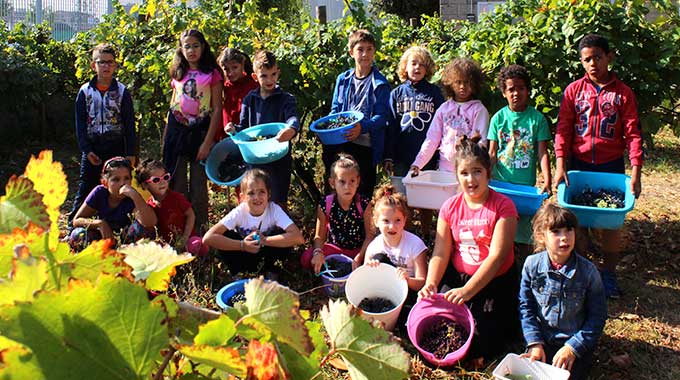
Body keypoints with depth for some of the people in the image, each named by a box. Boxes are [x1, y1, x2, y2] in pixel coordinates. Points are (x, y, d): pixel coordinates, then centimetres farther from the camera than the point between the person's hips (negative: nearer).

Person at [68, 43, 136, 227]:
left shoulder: (122, 91, 1)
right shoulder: (85, 91, 4)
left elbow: (129, 124, 0)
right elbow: (80, 123, 4)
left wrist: (130, 152, -5)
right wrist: (86, 149, -6)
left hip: (116, 147, -1)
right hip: (92, 148, 1)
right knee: (86, 187, 4)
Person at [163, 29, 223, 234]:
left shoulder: (212, 74, -2)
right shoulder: (178, 73, 11)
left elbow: (217, 109, -5)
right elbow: (172, 105, 16)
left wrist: (208, 142, -11)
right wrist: (166, 138, 11)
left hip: (200, 130, -4)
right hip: (177, 130, 4)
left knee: (199, 185, 2)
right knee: (176, 185, 7)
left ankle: (199, 229, 12)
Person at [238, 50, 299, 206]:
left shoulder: (286, 99, -3)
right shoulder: (250, 99, 7)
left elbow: (293, 118, -22)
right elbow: (244, 127, 11)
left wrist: (291, 129, -45)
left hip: (280, 159, -3)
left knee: (278, 203, 4)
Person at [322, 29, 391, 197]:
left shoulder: (379, 83, -5)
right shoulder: (343, 79, 9)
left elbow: (382, 116, -11)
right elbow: (335, 110, 13)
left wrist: (363, 127, -29)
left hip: (366, 145, -3)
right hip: (341, 142, 3)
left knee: (364, 192, 9)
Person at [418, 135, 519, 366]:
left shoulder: (503, 206, -13)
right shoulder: (450, 207, 1)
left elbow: (496, 256, -20)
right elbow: (441, 252, -3)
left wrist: (467, 291, -29)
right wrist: (431, 284, -22)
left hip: (496, 281, -3)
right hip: (458, 276, 4)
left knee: (481, 342, -11)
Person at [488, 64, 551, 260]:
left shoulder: (537, 118, 0)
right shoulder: (498, 118, 4)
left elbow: (542, 153, -3)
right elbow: (492, 153, 5)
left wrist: (547, 181, -14)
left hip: (526, 184, -1)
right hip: (499, 183, 1)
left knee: (523, 238, 3)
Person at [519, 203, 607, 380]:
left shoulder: (588, 271, -12)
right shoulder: (532, 265, -8)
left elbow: (597, 316, -6)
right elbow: (526, 307, 1)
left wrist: (572, 347, -14)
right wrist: (535, 343, -8)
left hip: (576, 341, -1)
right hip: (542, 339, 2)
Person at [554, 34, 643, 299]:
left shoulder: (623, 93, -2)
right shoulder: (574, 90, -1)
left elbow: (632, 134, -5)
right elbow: (563, 130, -4)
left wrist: (636, 173, -12)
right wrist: (560, 165, -14)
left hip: (611, 166, 0)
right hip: (578, 164, 0)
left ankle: (609, 274, 23)